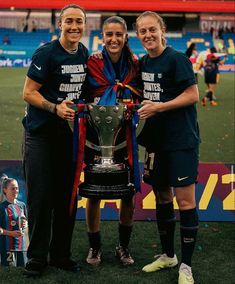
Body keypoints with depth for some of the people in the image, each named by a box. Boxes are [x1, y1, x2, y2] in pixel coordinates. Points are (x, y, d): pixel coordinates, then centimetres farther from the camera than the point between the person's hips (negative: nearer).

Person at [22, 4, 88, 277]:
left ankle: (60, 254, 22)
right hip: (40, 134, -6)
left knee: (67, 196, 9)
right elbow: (29, 92, -14)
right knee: (40, 197, -3)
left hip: (68, 132, 6)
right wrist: (55, 107, -27)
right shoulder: (46, 53, -12)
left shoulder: (84, 53, 8)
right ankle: (37, 257, 11)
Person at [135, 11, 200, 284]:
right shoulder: (143, 63, 11)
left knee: (185, 201, -6)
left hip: (182, 140, -7)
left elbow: (193, 95, -15)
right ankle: (167, 255, 29)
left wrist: (159, 107, -19)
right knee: (162, 197, 14)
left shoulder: (177, 59, -10)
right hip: (157, 140, 7)